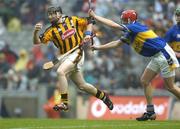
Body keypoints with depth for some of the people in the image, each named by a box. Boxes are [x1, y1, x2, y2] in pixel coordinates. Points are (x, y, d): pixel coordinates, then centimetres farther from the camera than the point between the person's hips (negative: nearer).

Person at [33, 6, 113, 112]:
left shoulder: (72, 20, 1)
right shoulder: (51, 30, 5)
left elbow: (89, 22, 12)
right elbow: (37, 42, -4)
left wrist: (88, 33, -4)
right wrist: (36, 31, -21)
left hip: (77, 53, -5)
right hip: (65, 57, 5)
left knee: (61, 72, -28)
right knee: (81, 85, 12)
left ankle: (64, 103, -27)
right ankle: (103, 96, 36)